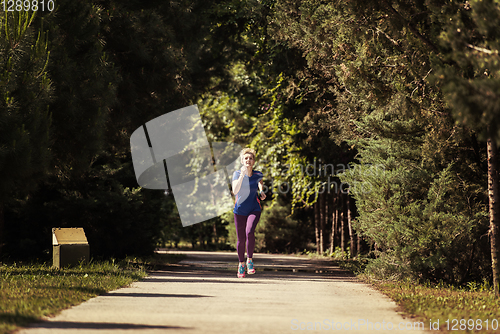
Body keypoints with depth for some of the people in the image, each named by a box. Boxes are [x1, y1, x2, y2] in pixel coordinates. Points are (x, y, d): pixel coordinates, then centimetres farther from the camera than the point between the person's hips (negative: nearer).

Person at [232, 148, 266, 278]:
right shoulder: (237, 174, -11)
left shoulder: (257, 175, -4)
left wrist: (261, 192, 2)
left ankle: (249, 260, -7)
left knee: (249, 232, -25)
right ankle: (241, 263, 27)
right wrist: (242, 175, -34)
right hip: (239, 211, 0)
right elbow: (235, 191, -27)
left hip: (254, 210, 0)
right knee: (241, 239, 4)